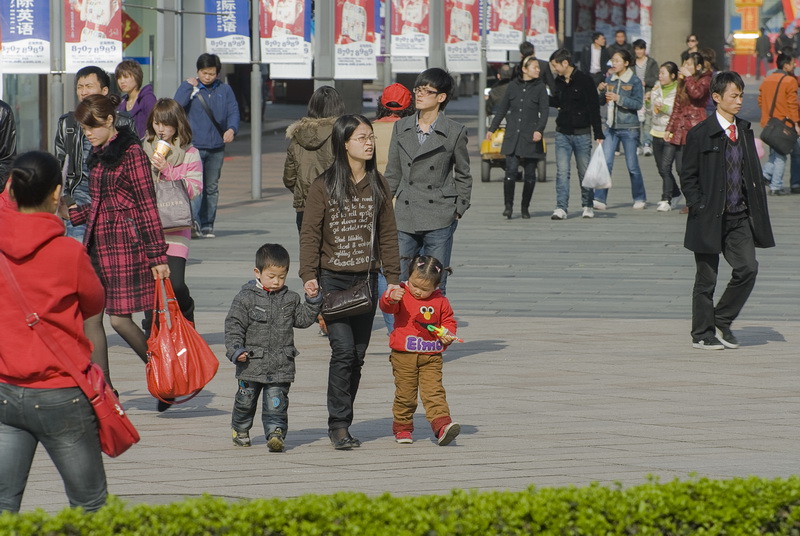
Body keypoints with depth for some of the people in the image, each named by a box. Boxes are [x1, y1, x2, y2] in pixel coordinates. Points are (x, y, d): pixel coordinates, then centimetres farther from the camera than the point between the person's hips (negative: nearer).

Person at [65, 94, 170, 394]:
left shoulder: (130, 152, -9)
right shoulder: (97, 155, 15)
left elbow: (146, 206, -10)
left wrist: (157, 255, -12)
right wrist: (71, 213, 8)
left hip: (125, 244, -8)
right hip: (97, 245, 8)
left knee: (120, 319, -7)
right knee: (90, 316, 1)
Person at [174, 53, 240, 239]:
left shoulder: (224, 90, 12)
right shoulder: (188, 87, 5)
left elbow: (233, 111, 6)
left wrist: (232, 129, -12)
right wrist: (189, 87, -10)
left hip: (216, 147, 4)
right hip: (194, 145, -4)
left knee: (212, 187, 8)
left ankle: (207, 225, 14)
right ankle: (194, 222, -25)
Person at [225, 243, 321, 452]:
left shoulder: (290, 299, 7)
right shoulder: (246, 298, -4)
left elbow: (303, 319, 12)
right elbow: (234, 325, -5)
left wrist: (312, 301, -1)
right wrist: (236, 350, -16)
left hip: (281, 365, 1)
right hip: (252, 363, -1)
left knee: (276, 402, -7)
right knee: (246, 399, 14)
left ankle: (276, 433, -10)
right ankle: (240, 430, 35)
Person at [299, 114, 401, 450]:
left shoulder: (377, 185, 8)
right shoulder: (324, 186, -4)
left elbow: (387, 233, 10)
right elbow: (310, 233, -4)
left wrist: (393, 277, 5)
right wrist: (308, 275, -13)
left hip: (366, 280, 4)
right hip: (332, 279, -4)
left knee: (357, 356, 6)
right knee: (344, 350, -13)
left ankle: (340, 424, 16)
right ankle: (339, 424, -7)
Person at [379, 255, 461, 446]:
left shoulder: (440, 302, 5)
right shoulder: (402, 294, -2)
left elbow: (448, 321, 15)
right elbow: (386, 306, -16)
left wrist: (448, 334, -5)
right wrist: (391, 298, -38)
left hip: (431, 358, 1)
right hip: (404, 356, -1)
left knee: (434, 391, -9)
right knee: (405, 394, 6)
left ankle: (442, 425, -17)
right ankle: (402, 428, 21)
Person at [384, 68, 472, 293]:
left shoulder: (455, 131, -2)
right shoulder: (401, 127, 7)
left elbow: (463, 175, 8)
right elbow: (393, 173, 13)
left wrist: (459, 210, 3)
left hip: (439, 218, -3)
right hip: (405, 218, 3)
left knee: (435, 286, 1)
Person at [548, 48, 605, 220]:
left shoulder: (585, 80, -10)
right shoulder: (559, 82, 7)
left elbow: (594, 107, -9)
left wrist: (598, 134, -12)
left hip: (582, 133, -4)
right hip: (562, 133, 4)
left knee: (584, 171, 5)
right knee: (562, 171, -5)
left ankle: (588, 206, 19)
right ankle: (561, 208, -7)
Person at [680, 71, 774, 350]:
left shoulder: (745, 131, 10)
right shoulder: (700, 134, -6)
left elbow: (753, 174, 15)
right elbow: (688, 178, -4)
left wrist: (756, 210, 7)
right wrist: (700, 208, -13)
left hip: (740, 217, 4)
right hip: (710, 219, -4)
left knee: (748, 268, -7)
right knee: (706, 278, 3)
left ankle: (722, 321, 11)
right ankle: (702, 334, 15)